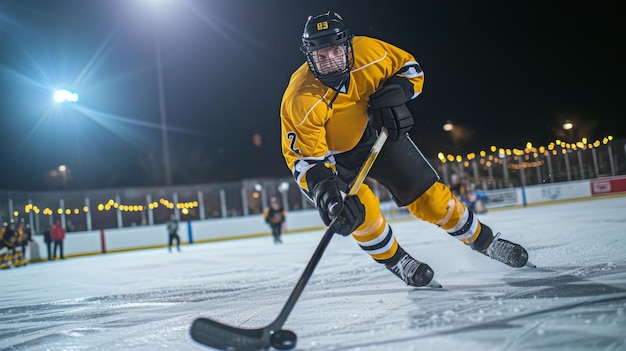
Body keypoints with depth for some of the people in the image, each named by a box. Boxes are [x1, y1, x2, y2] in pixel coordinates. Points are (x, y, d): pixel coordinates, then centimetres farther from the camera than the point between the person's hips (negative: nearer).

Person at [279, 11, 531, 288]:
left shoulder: (368, 52, -25)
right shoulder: (300, 101, -33)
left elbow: (410, 68, -7)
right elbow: (304, 156, -29)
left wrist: (392, 94, -27)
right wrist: (322, 187, -47)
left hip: (377, 135, 3)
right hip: (334, 155, -2)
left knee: (427, 195, 1)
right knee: (359, 208, -25)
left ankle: (484, 240, 22)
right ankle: (397, 262, 3)